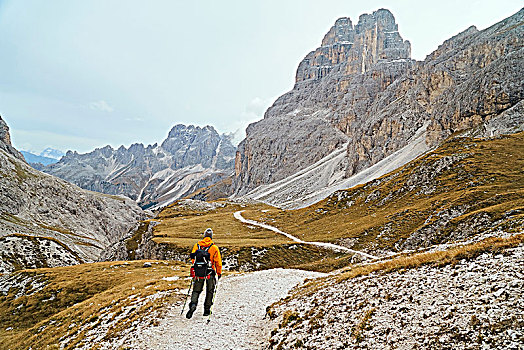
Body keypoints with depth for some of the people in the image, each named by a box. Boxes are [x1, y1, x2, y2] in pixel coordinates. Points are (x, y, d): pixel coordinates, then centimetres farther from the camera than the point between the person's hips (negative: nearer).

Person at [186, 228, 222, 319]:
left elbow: (193, 258, 5)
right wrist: (219, 273, 6)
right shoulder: (214, 247, -6)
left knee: (196, 291, 10)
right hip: (210, 272, -2)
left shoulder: (197, 245, 1)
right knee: (209, 291, 14)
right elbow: (218, 262, -5)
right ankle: (207, 309, 19)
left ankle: (193, 304, -12)